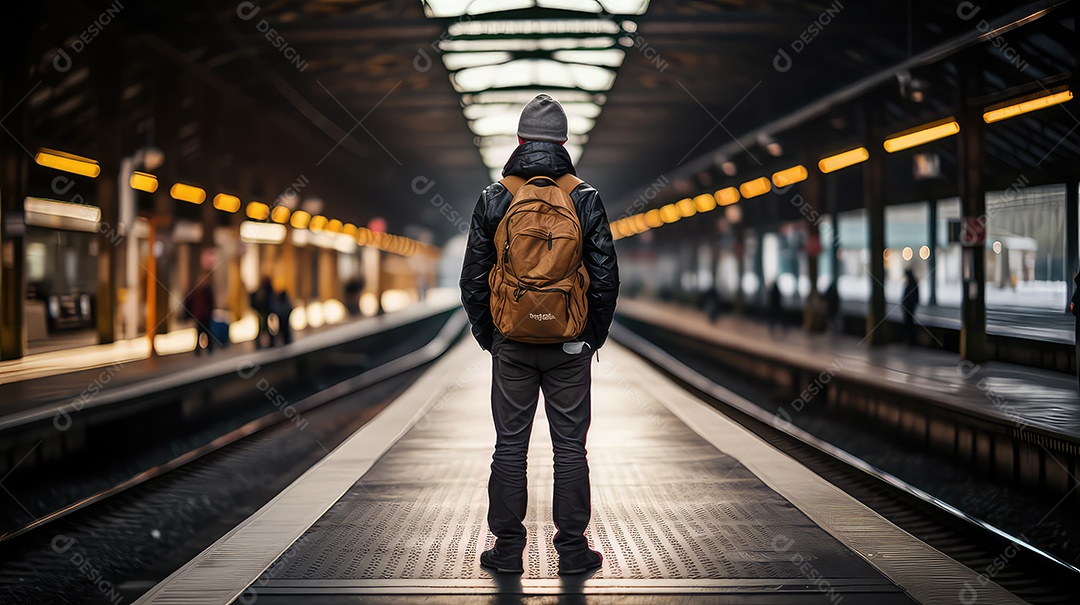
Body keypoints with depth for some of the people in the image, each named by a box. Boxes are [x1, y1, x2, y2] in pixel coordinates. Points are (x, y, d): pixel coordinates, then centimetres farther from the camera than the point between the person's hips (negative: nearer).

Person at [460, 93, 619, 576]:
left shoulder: (492, 200, -2)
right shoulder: (586, 200, -3)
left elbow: (473, 279, 0)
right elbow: (606, 278, -2)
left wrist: (487, 336, 12)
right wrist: (594, 337, 9)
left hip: (511, 344, 1)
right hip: (570, 346, 0)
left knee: (510, 445, 7)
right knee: (570, 446, 5)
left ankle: (507, 547, 12)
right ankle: (572, 549, 9)